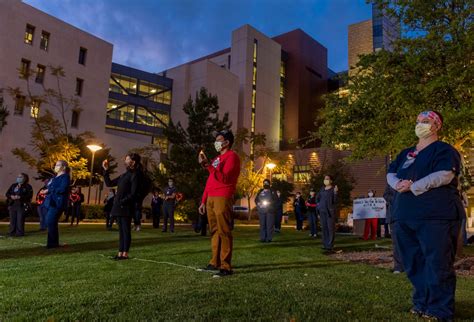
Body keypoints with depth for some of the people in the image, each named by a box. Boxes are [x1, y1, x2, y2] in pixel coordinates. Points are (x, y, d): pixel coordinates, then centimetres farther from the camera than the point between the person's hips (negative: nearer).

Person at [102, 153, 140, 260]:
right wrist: (106, 170, 15)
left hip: (126, 208, -8)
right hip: (119, 207, 8)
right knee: (121, 230, 10)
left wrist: (122, 201, -19)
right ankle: (120, 253, 16)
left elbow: (133, 194, -15)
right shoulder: (124, 175, 17)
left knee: (126, 230, -3)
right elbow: (109, 183, 20)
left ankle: (125, 254, 3)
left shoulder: (134, 175, -8)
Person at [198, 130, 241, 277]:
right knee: (214, 231, 10)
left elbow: (224, 178, -17)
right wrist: (203, 201, 18)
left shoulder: (232, 156, -3)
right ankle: (215, 262, 17)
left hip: (223, 198, -9)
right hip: (211, 199, 9)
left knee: (223, 231, -9)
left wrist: (207, 165, -20)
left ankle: (226, 266, -7)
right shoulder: (216, 159, 24)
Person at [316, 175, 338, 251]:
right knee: (324, 228, 9)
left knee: (331, 228, -5)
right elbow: (317, 198, 25)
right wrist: (318, 205, 11)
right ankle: (325, 245, 17)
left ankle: (330, 246, -3)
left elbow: (335, 201, -10)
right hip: (322, 211, 6)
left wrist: (335, 192, -22)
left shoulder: (334, 189, -4)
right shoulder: (322, 189, 12)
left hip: (330, 211, -6)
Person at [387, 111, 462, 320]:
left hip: (436, 215, -7)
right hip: (405, 215, 7)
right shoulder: (405, 154, 21)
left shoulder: (444, 150, -1)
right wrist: (398, 183, -10)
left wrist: (413, 187, -20)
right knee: (413, 263, 11)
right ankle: (421, 303, 23)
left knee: (438, 264, -6)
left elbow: (444, 175, -17)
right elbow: (390, 174, 13)